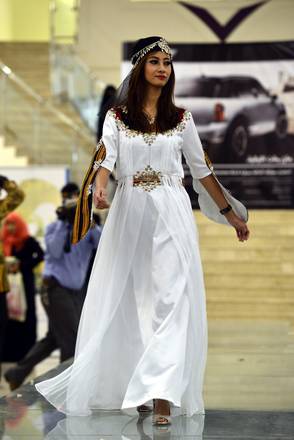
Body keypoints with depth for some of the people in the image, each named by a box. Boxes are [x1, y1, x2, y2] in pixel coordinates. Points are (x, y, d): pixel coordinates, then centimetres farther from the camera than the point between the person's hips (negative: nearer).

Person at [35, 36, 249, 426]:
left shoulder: (181, 119, 9)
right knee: (129, 300, 4)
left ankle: (163, 395, -18)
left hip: (171, 214, 0)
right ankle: (134, 385, 17)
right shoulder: (117, 116, 7)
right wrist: (99, 189, -30)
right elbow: (105, 158, -8)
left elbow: (201, 170, 14)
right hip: (129, 214, 1)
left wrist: (231, 213, 16)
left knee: (170, 299, -11)